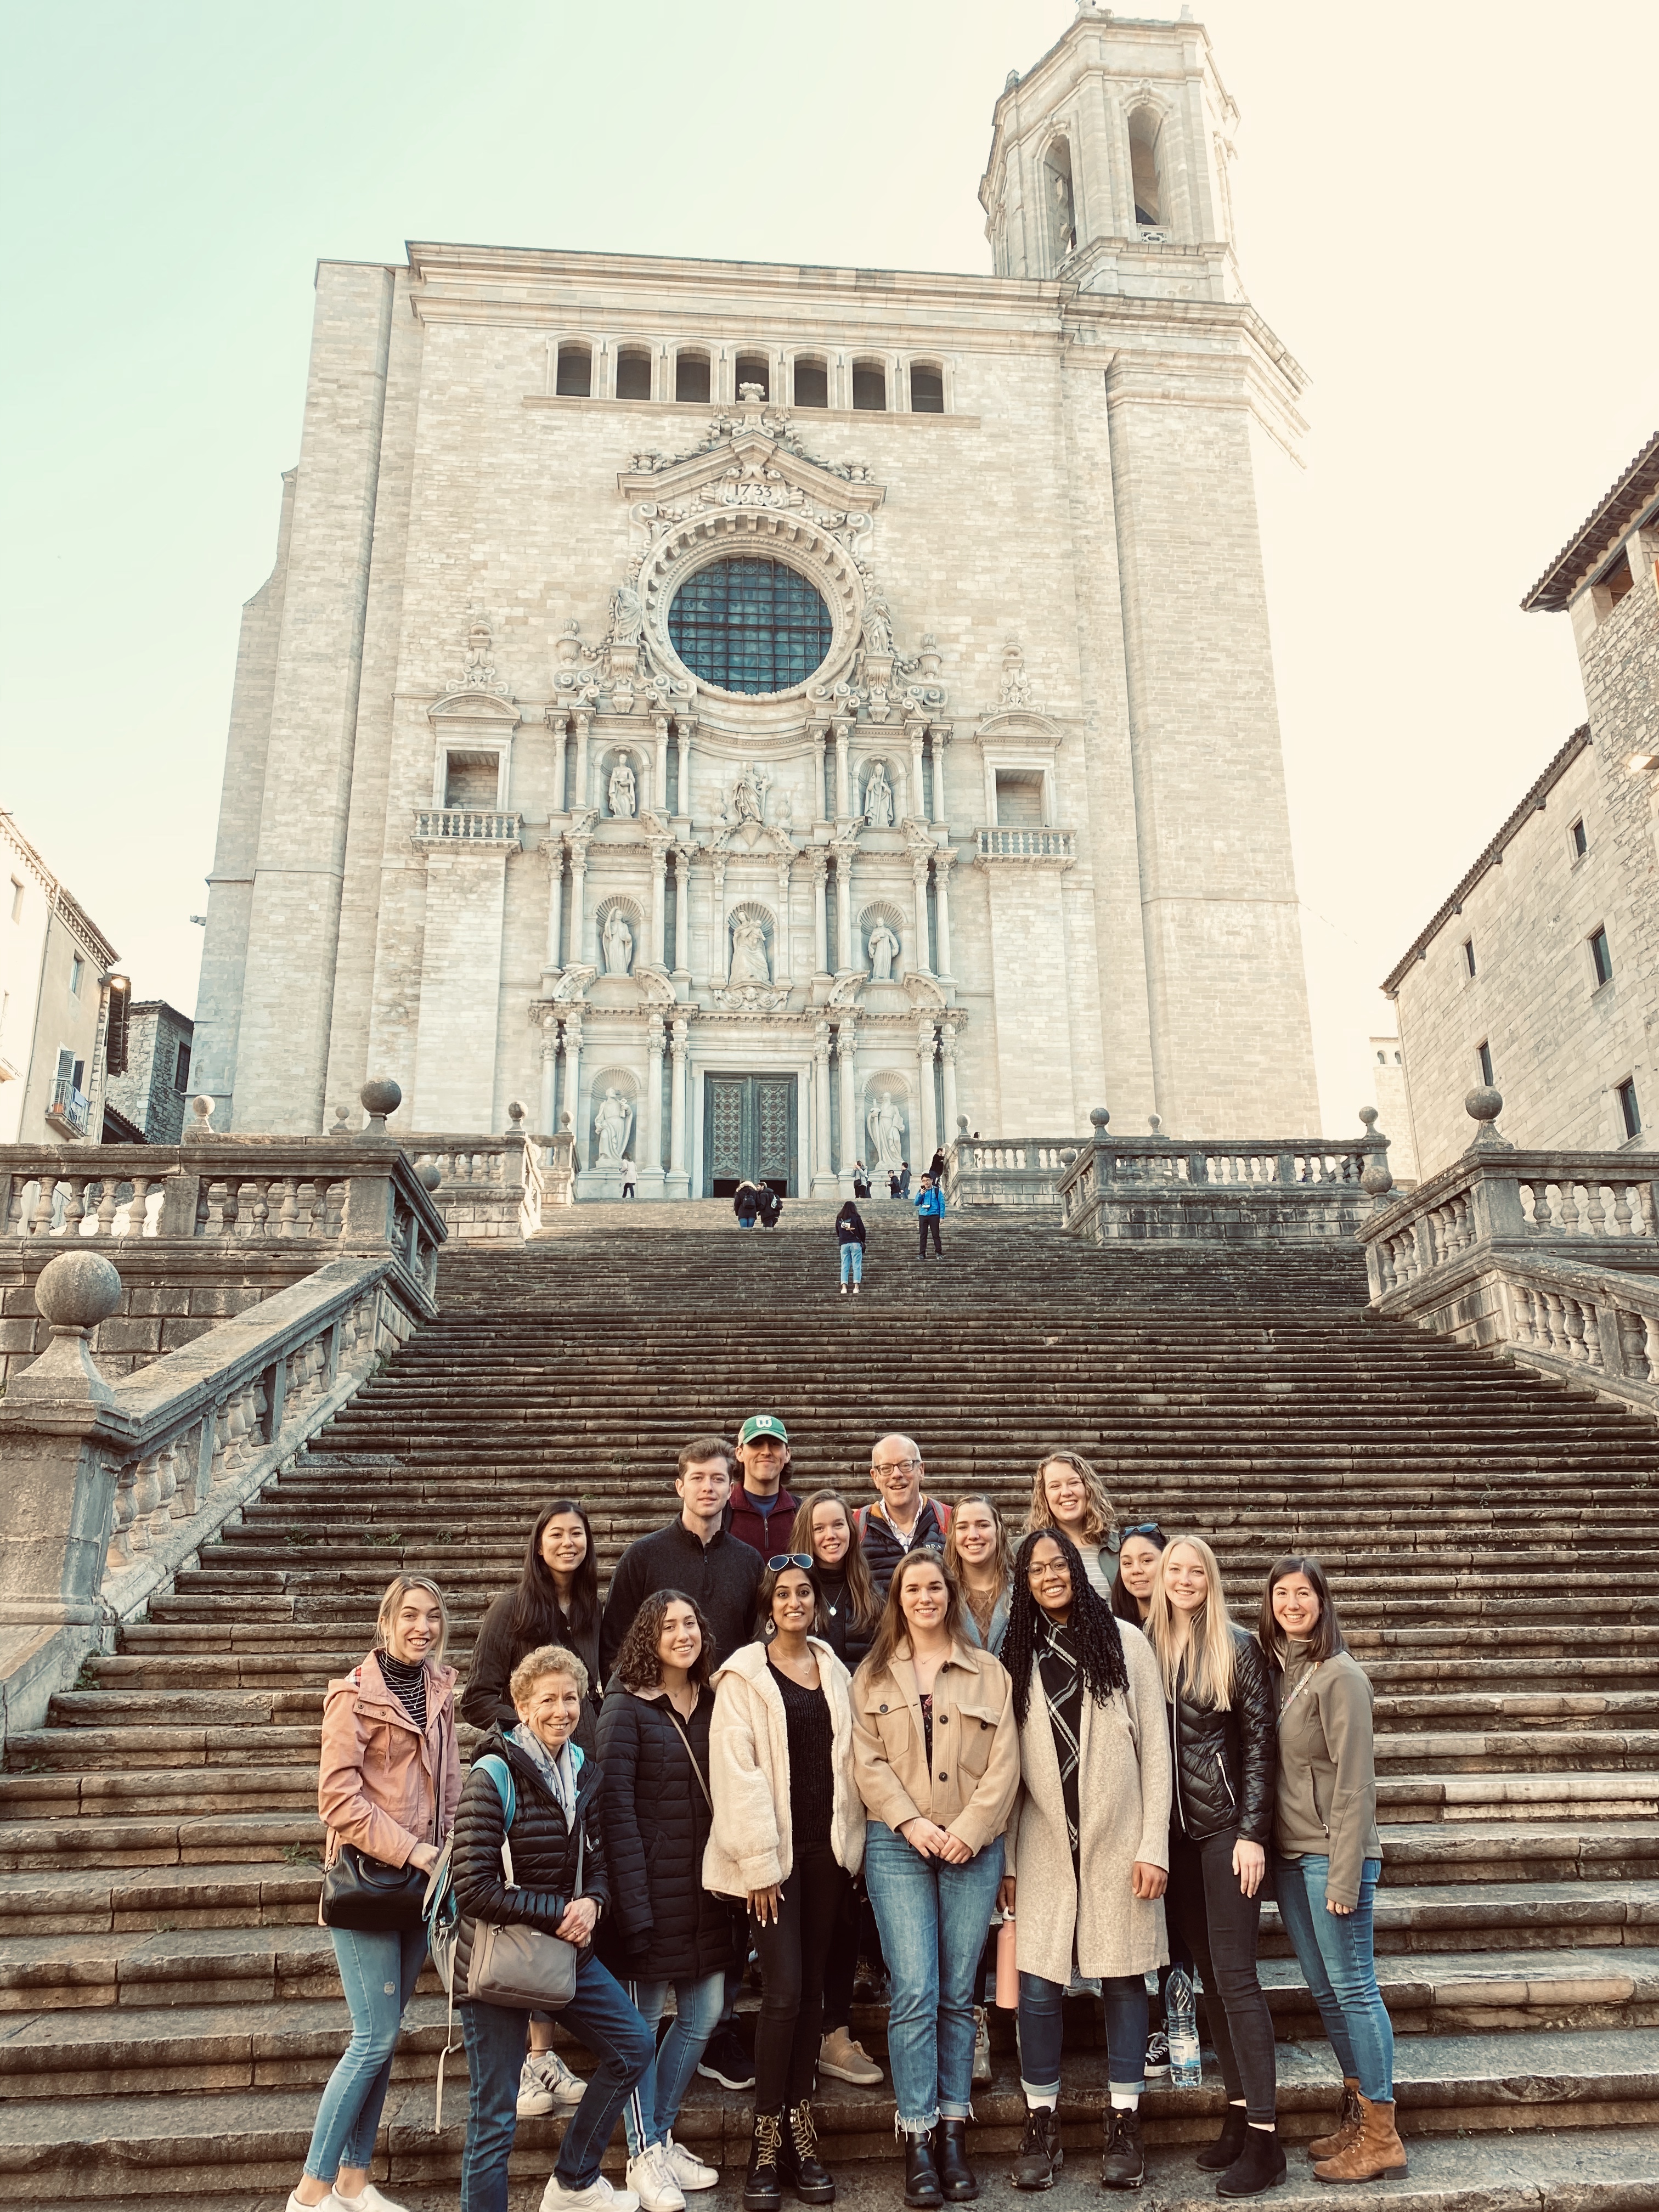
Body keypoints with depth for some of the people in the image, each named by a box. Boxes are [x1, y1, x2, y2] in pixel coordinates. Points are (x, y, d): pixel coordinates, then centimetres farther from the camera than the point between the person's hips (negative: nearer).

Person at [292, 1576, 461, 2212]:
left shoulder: (439, 1689, 5)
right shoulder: (356, 1695, -13)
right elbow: (339, 1799, -16)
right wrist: (412, 1851, -19)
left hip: (421, 1879, 6)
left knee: (383, 2035, 12)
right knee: (377, 2037, -5)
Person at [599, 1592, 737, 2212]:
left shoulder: (713, 1703, 6)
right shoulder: (626, 1708, -11)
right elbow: (615, 1807, -14)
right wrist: (633, 1904, -17)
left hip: (706, 1882, 6)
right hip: (653, 1883, -6)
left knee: (704, 2014, 12)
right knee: (642, 2020, 6)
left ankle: (662, 2136, 30)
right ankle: (644, 2156, 21)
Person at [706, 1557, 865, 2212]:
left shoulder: (834, 1671, 10)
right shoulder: (745, 1676, -5)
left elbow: (847, 1760, 12)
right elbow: (737, 1772, -10)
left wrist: (852, 1841, 5)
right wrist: (759, 1863, -13)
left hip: (827, 1847, 5)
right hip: (773, 1852, -4)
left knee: (812, 1989, 8)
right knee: (783, 1990, -8)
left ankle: (800, 2130, 18)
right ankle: (766, 2140, 5)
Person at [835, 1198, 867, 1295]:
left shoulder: (839, 1219, 7)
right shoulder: (856, 1218, -2)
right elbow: (863, 1231, 1)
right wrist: (862, 1242, 17)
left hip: (844, 1245, 3)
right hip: (855, 1244, -3)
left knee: (844, 1267, 3)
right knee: (857, 1267, -2)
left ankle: (844, 1288, -9)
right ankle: (856, 1288, -12)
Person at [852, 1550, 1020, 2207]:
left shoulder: (988, 1671, 7)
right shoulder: (872, 1676, 8)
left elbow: (1004, 1763, 1)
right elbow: (868, 1761, 1)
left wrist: (968, 1829, -9)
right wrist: (912, 1822, -10)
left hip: (972, 1848, 1)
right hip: (898, 1845, -1)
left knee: (958, 1995, 5)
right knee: (915, 1992, -6)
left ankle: (953, 2133, 15)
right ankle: (917, 2139, 3)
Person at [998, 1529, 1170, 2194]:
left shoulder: (1124, 1642, -1)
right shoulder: (1018, 1656, 5)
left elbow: (1154, 1747, -2)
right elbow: (1008, 1765, 6)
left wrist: (1154, 1846, -6)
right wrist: (1006, 1858, 4)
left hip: (1119, 1839, -1)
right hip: (1045, 1844, 1)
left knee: (1124, 1981, 6)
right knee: (1037, 1988, 1)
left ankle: (1123, 2126, 20)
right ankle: (1041, 2126, 17)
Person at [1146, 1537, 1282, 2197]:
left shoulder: (1238, 1647, -5)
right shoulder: (1148, 1648, 5)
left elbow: (1260, 1740, -7)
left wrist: (1253, 1832, -12)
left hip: (1227, 1825, -4)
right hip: (1173, 1828, 4)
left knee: (1234, 1974, -5)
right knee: (1209, 1974, 10)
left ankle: (1263, 2136, 1)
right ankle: (1239, 2112, 20)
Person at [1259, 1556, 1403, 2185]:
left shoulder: (1339, 1675, -12)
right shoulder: (1275, 1671, 9)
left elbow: (1354, 1781, -14)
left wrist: (1345, 1875, -16)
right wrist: (1264, 1845, 7)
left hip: (1332, 1854, -7)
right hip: (1289, 1856, 7)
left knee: (1352, 1987, -1)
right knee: (1326, 1990, 13)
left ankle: (1381, 2138, 9)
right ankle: (1356, 2117, 24)